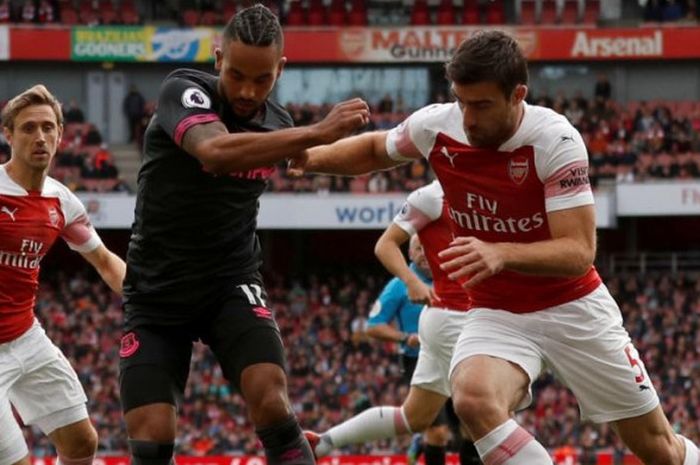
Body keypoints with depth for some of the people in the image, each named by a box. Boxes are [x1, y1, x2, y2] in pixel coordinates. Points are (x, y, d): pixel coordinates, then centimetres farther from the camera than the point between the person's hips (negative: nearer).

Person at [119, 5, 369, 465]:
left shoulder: (277, 124, 0)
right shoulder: (183, 91, -17)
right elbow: (215, 151, -39)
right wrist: (317, 132, -42)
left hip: (231, 284, 3)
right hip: (158, 292, -3)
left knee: (272, 402, -22)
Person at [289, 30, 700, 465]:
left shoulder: (556, 141, -23)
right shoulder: (436, 127, -11)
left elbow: (579, 252, -28)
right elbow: (375, 149, 12)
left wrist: (501, 254, -45)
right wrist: (314, 157, -7)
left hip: (574, 310, -2)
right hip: (497, 314, 2)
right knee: (473, 399, -32)